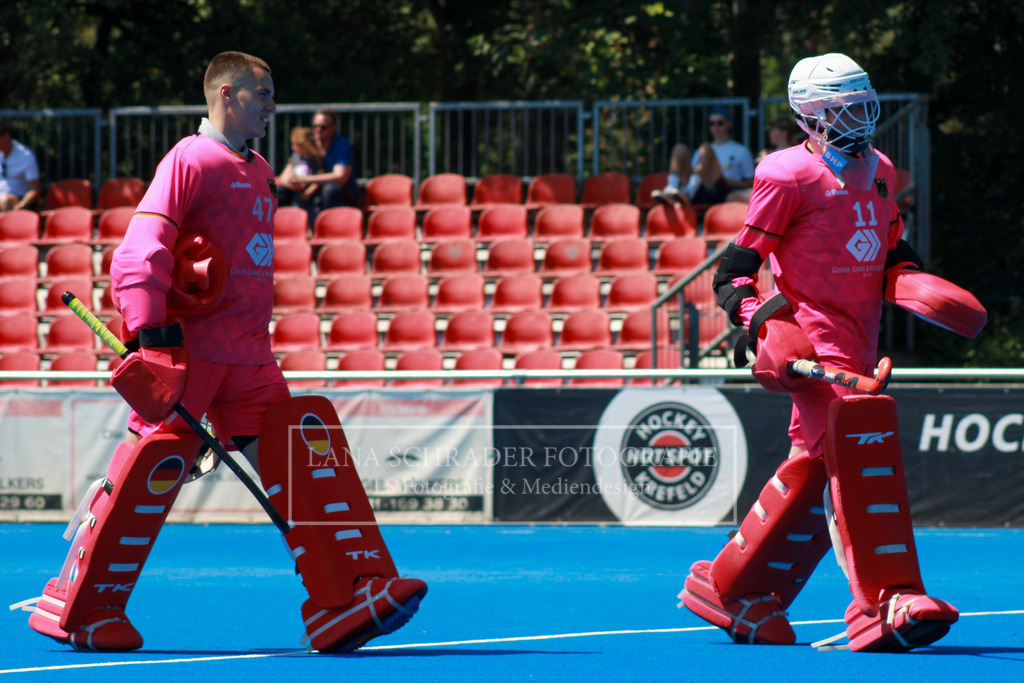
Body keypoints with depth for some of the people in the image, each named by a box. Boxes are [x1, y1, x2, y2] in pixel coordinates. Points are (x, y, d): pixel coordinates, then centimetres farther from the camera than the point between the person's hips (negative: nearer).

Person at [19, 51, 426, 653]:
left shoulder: (259, 174, 19)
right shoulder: (191, 160, -6)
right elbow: (142, 248, -14)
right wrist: (149, 329, -23)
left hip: (249, 357, 8)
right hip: (186, 350, -8)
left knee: (302, 456, -1)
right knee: (156, 461, -9)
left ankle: (344, 603, -3)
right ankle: (75, 609, 2)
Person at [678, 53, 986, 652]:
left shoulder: (880, 171, 18)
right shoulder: (789, 177, -7)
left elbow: (892, 247, 30)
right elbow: (736, 269, -5)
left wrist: (908, 278, 9)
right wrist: (757, 317, -20)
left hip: (859, 341, 8)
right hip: (812, 331, -8)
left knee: (817, 466, 8)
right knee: (857, 440, -23)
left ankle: (732, 588, 22)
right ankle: (882, 604, -30)